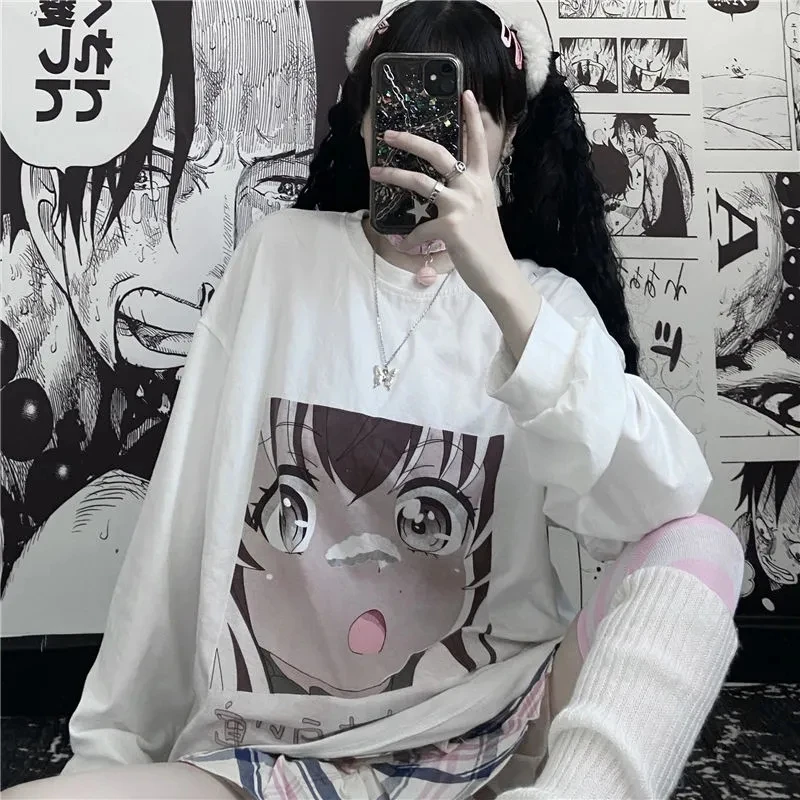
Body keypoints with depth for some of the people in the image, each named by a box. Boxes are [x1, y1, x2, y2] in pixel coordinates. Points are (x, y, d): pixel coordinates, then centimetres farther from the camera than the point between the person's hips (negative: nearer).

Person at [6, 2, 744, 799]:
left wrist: (501, 287, -27)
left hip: (491, 726, 0)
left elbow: (664, 505, -17)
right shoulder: (281, 252, 2)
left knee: (701, 549, -22)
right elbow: (181, 518, 2)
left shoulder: (544, 301, 1)